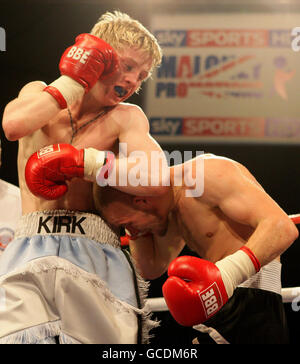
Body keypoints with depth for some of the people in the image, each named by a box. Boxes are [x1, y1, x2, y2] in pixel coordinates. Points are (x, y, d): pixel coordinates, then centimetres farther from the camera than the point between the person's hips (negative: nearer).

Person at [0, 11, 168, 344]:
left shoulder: (126, 117, 12)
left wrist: (82, 161, -11)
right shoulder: (39, 93, 18)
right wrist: (73, 82, 2)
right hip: (32, 252, 0)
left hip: (96, 254, 0)